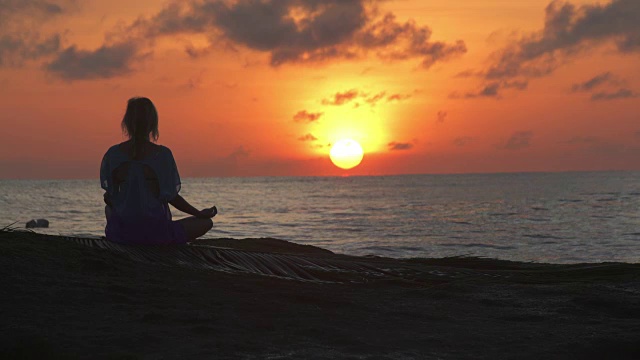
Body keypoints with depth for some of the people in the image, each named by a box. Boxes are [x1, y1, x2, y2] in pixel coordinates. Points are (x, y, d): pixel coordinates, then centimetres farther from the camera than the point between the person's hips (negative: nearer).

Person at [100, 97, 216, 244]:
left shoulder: (113, 154, -2)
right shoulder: (162, 154, -9)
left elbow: (108, 197, 5)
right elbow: (172, 197, -4)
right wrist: (200, 213, 12)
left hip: (120, 233, 3)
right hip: (155, 233, -3)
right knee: (206, 222, 17)